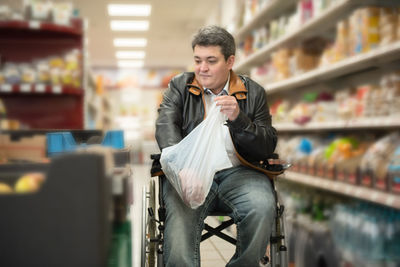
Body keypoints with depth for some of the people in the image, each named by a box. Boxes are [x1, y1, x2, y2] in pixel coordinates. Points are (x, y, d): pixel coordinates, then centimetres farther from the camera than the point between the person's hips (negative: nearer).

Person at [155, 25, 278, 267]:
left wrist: (238, 119, -11)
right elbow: (166, 125, -4)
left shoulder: (254, 93, 14)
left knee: (263, 208, -30)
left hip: (239, 172, 1)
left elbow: (268, 148, 7)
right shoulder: (179, 86, 15)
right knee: (180, 212, -34)